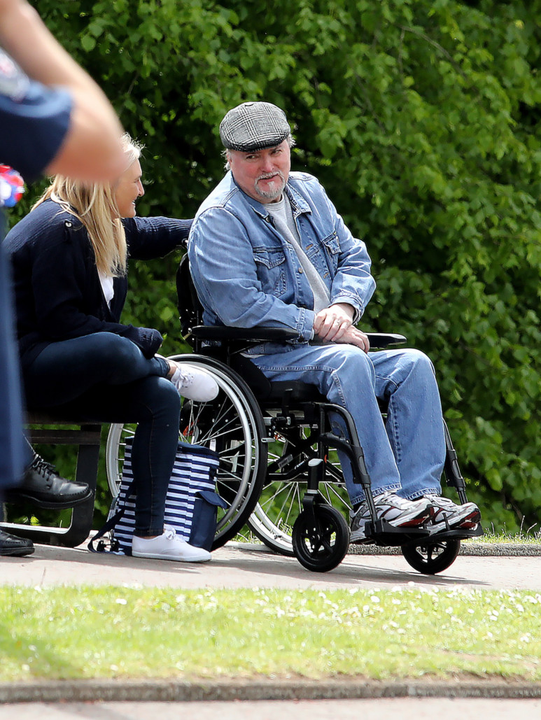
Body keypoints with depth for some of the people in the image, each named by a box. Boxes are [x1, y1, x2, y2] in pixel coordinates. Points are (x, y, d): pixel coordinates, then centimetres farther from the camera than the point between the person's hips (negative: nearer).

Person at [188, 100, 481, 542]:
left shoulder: (308, 192, 16)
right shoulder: (218, 220, -7)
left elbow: (355, 260, 14)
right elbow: (240, 306, -18)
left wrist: (344, 307, -9)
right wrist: (319, 326, -18)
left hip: (328, 345, 7)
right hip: (259, 357, -7)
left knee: (413, 365, -14)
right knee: (346, 361, -34)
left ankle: (419, 494, -25)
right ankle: (373, 502, -38)